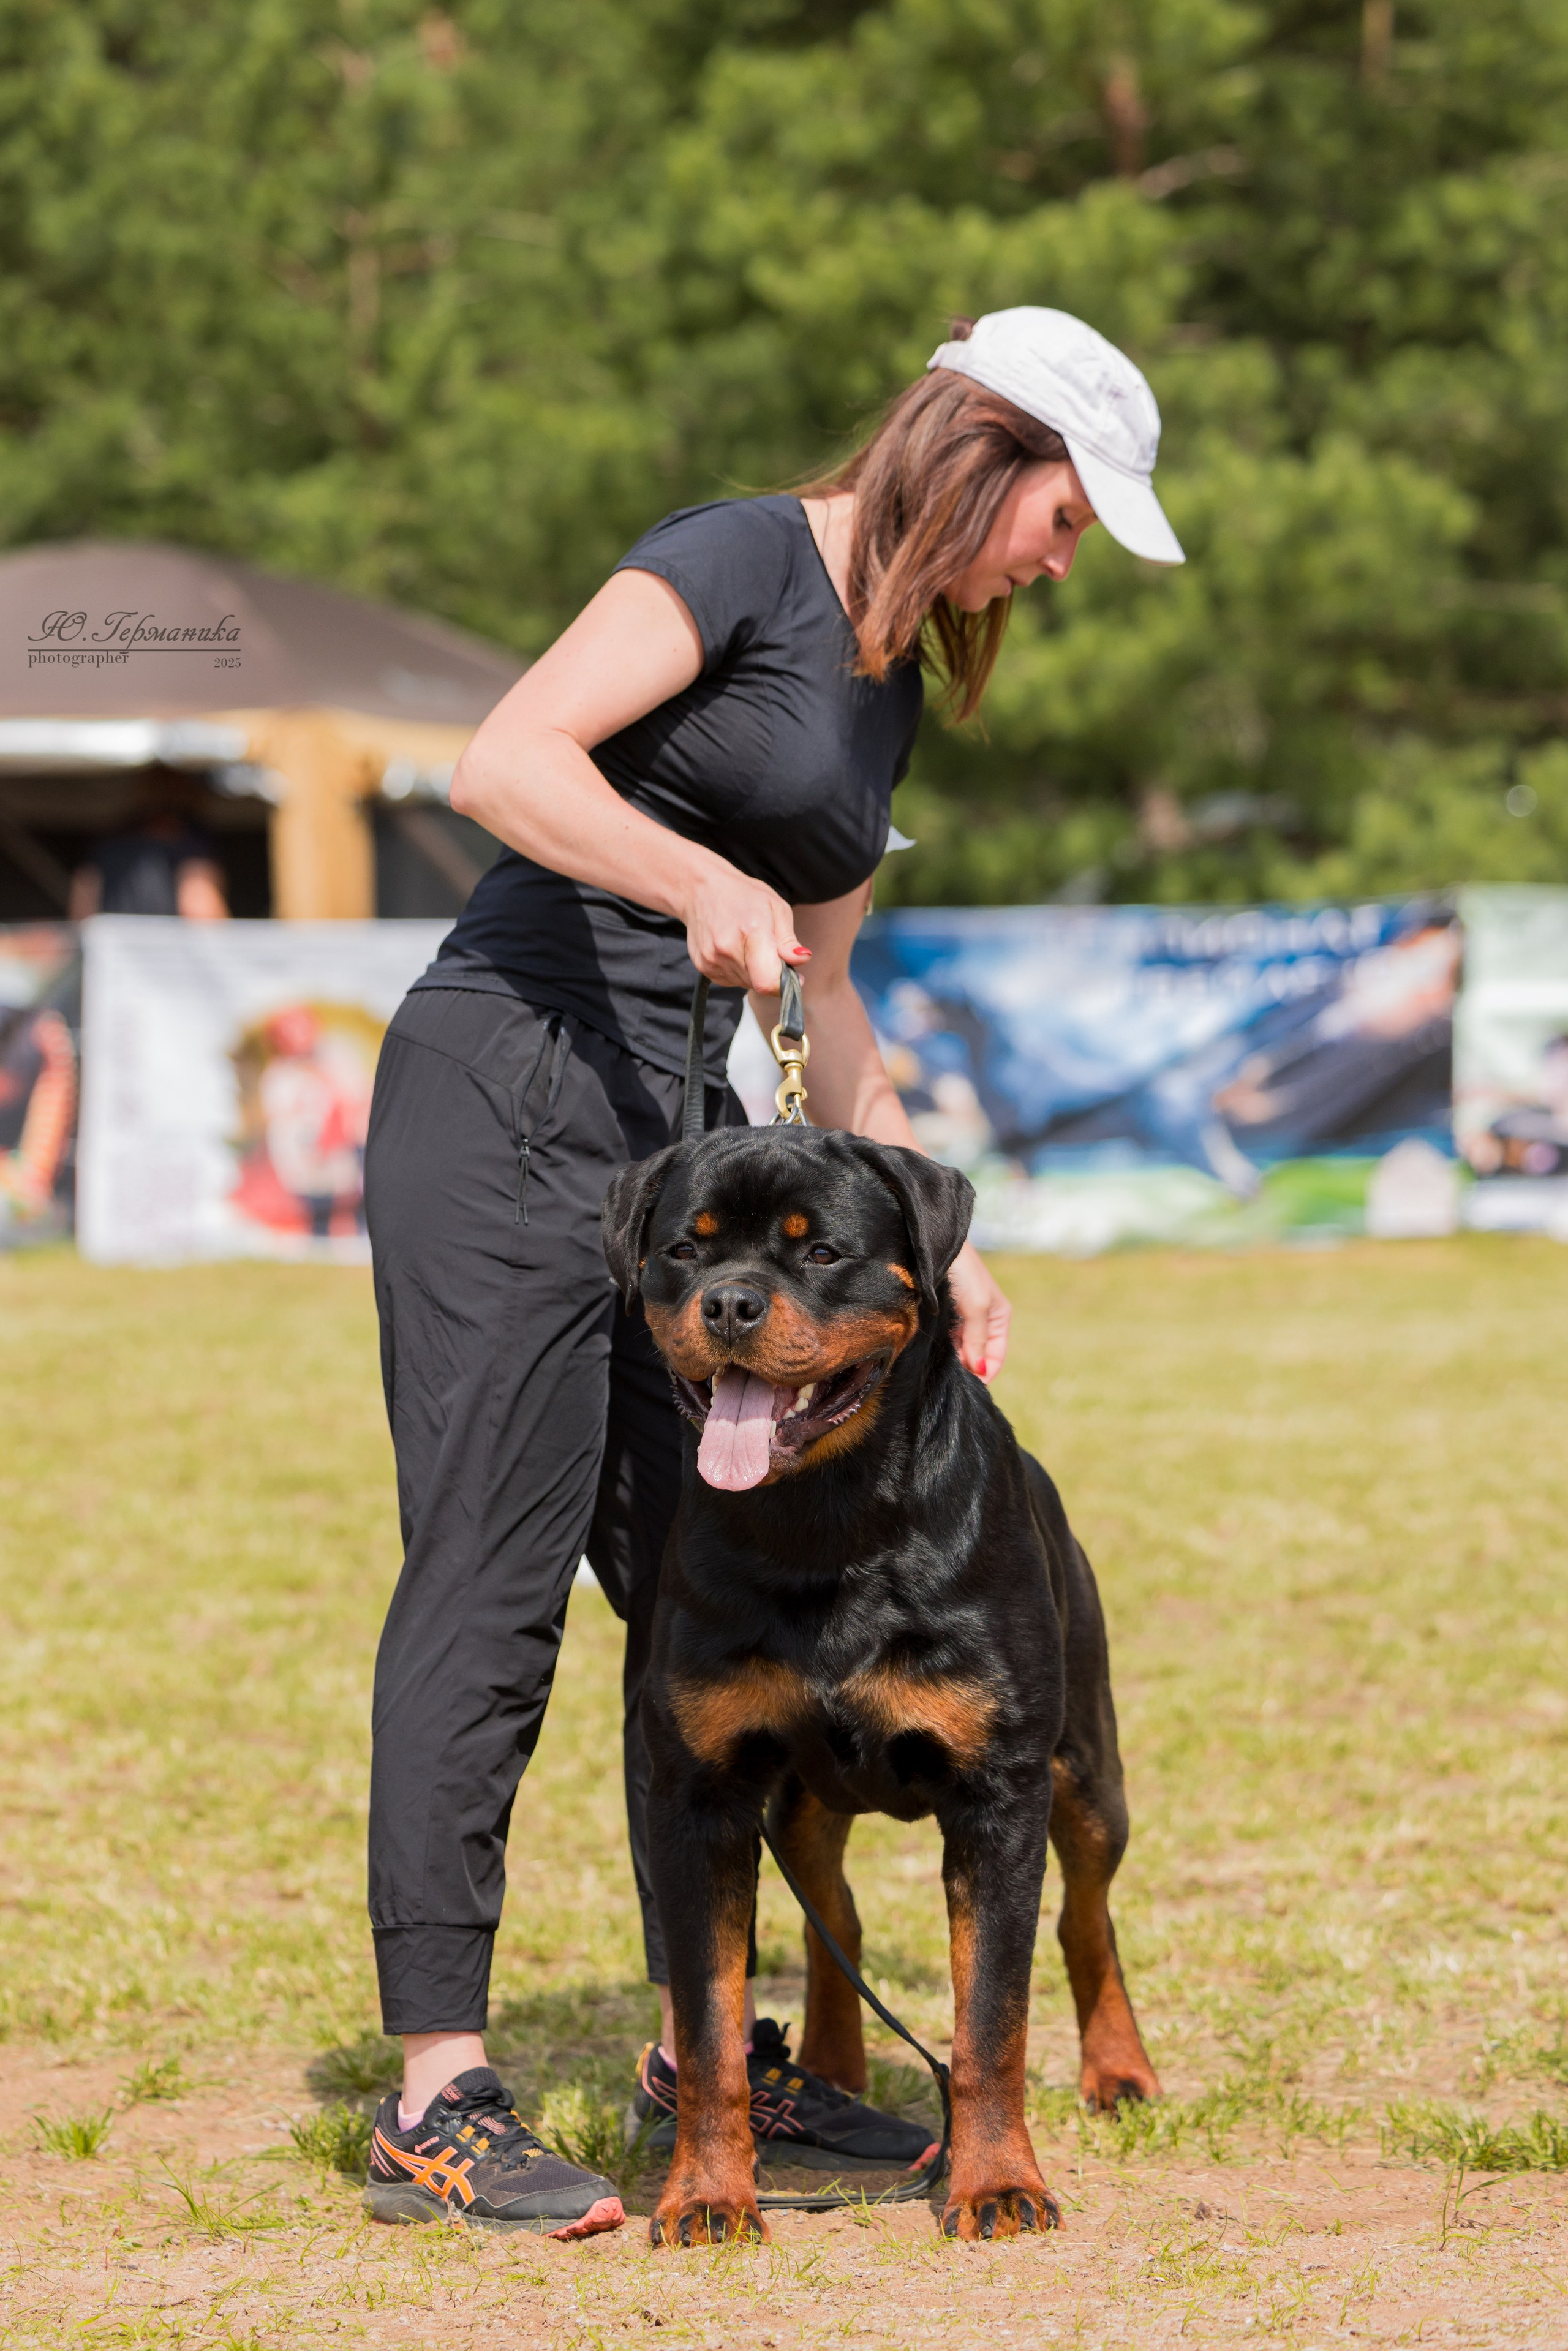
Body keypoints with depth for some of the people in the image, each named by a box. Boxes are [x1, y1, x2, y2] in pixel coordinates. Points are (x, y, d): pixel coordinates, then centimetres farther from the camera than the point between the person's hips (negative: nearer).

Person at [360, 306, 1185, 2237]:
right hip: (506, 1093, -9)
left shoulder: (893, 682, 18)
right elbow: (505, 760, -19)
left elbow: (823, 1000, 22)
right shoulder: (744, 560, -8)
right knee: (491, 1588, -9)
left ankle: (705, 2047, 17)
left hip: (673, 1132, 9)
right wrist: (705, 885, -31)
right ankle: (435, 2095, -7)